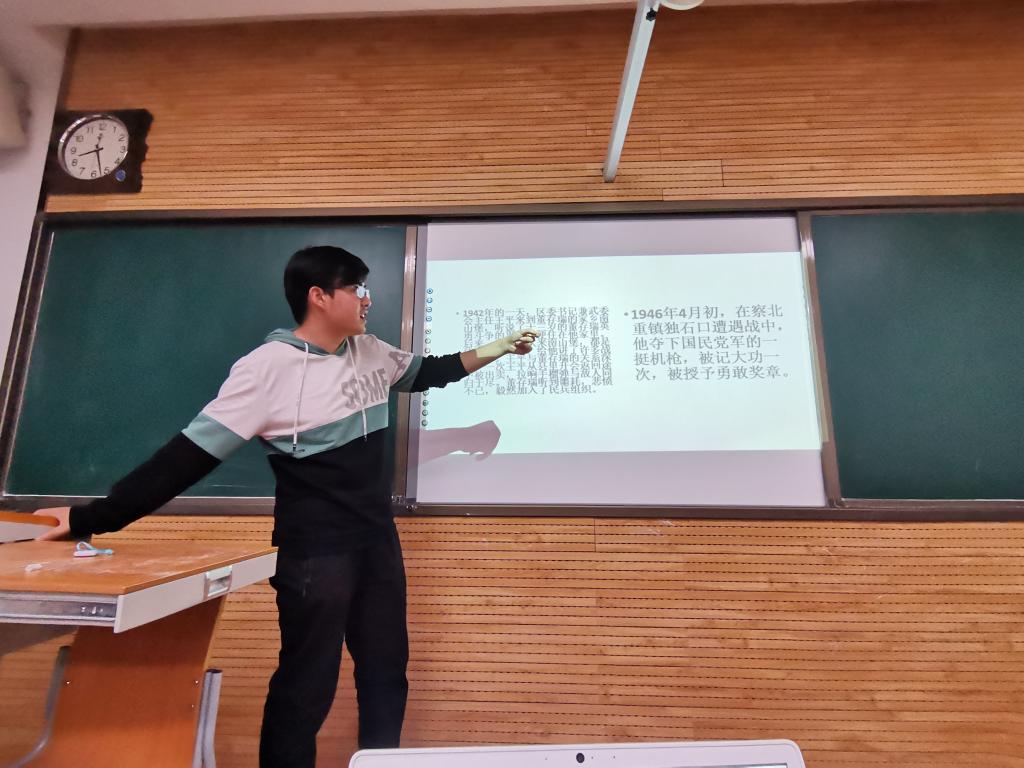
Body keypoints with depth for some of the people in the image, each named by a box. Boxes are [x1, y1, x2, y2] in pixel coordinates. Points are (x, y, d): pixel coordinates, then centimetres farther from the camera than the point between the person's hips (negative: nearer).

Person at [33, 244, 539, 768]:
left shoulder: (371, 353, 3)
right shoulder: (269, 367, -15)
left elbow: (425, 373, 19)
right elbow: (192, 453, -14)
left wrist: (492, 351, 16)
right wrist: (93, 517, -17)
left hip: (379, 542, 7)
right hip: (314, 553, -6)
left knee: (386, 673, 19)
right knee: (306, 687, 8)